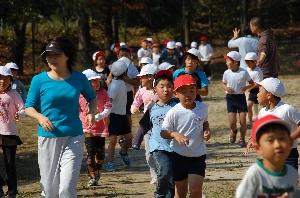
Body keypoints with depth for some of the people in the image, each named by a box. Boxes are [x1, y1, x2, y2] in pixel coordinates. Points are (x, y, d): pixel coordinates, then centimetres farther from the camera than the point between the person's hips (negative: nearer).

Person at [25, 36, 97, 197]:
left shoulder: (79, 79, 1)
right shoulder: (39, 80, -4)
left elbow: (92, 98, 18)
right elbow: (29, 107, 4)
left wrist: (91, 112, -3)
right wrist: (40, 117, -17)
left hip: (73, 138, 0)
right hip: (48, 138, 0)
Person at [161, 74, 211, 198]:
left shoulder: (203, 108, -2)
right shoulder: (173, 112, -14)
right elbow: (163, 132, -7)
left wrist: (207, 131, -3)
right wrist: (175, 134, -26)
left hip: (198, 155, 1)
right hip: (179, 155, -1)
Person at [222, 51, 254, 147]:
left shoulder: (243, 72, -8)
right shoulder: (226, 73, -1)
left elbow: (252, 83, 2)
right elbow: (223, 84, 14)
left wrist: (246, 87, -18)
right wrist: (226, 88, -8)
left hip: (241, 97, -1)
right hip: (230, 97, 1)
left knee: (243, 121, -3)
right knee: (232, 122, -5)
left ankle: (242, 139, 19)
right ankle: (234, 131, 30)